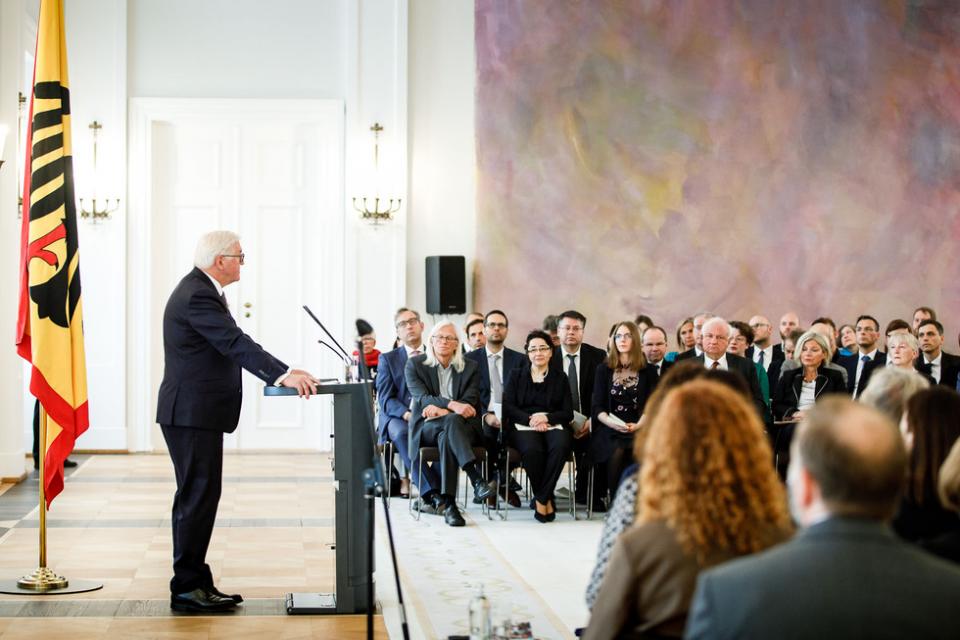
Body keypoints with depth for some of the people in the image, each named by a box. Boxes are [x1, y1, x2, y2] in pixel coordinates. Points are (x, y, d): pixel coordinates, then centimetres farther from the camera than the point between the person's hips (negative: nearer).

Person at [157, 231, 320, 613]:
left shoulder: (201, 290, 16)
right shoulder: (197, 296, -18)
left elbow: (233, 346, 18)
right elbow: (236, 343, -28)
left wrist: (283, 372, 13)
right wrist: (283, 375, -34)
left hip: (197, 412, 11)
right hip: (193, 413, -11)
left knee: (200, 497, 13)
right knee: (197, 497, -7)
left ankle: (197, 583, 19)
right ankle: (186, 589, -3)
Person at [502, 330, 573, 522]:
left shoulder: (560, 377, 18)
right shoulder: (515, 374, 16)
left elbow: (568, 413, 10)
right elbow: (508, 407, 4)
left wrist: (546, 417, -10)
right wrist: (530, 419, -13)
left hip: (553, 425, 1)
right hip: (523, 425, -1)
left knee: (561, 446, -36)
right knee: (532, 449, -37)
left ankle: (541, 498, -26)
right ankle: (547, 499, -20)